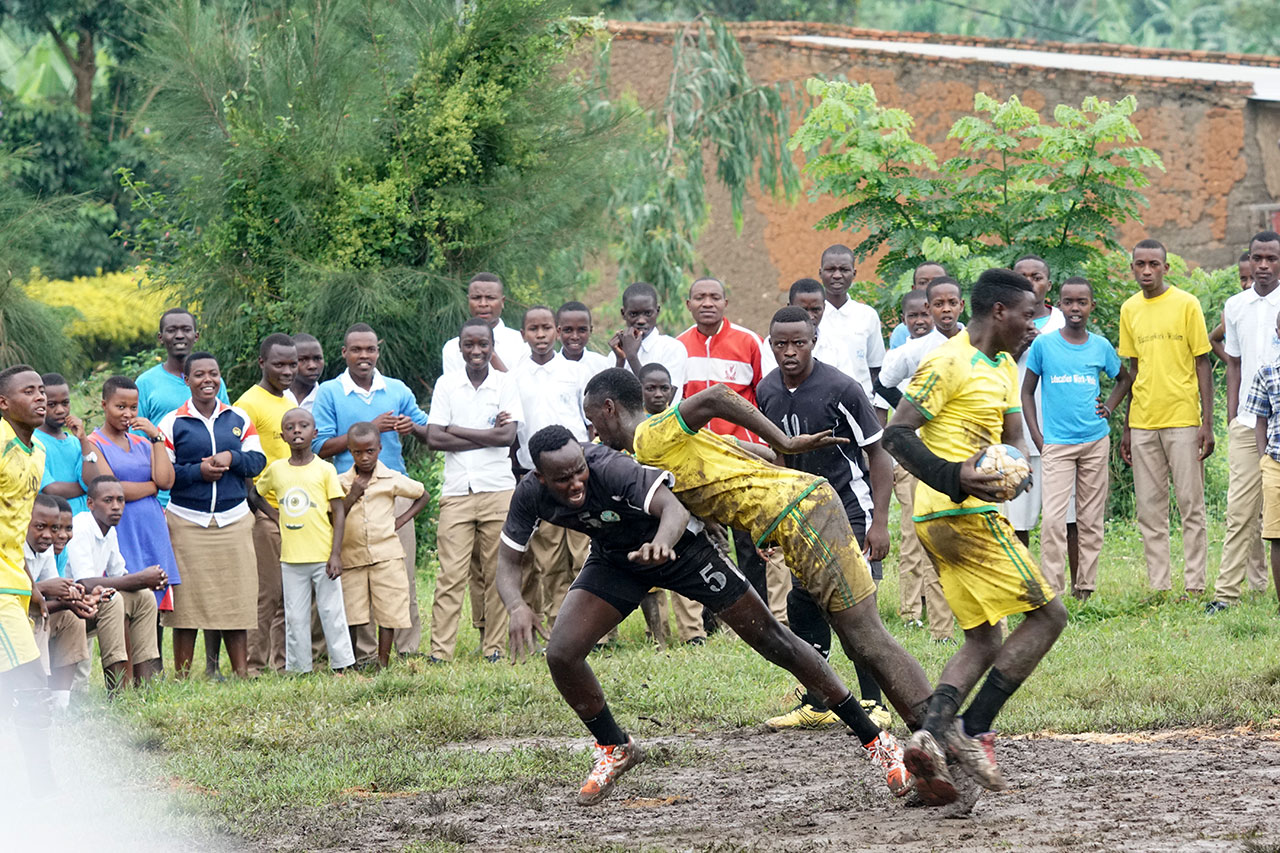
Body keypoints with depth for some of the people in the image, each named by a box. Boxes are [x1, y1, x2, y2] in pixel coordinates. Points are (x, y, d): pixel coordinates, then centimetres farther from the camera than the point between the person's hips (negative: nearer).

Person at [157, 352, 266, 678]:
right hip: (187, 522, -3)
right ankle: (182, 676, 3)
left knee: (238, 600, 3)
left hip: (234, 520, 3)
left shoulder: (239, 419, 11)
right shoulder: (172, 424, 1)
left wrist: (232, 458, -12)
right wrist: (197, 472, -15)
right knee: (187, 601, -3)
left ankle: (241, 672, 10)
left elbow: (257, 461, 6)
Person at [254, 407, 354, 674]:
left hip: (323, 557, -2)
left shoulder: (325, 469, -1)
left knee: (331, 612, 3)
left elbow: (339, 512, -3)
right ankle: (297, 668, 11)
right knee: (295, 618, 5)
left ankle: (342, 664, 10)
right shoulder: (275, 470, 6)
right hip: (291, 559, 2)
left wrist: (336, 554, -9)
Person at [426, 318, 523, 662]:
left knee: (496, 574, 2)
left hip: (498, 490, 0)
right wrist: (486, 436, -7)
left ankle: (494, 647, 10)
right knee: (451, 574, -5)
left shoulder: (505, 383, 4)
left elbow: (508, 435, -8)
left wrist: (457, 431, -6)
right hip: (456, 492, 0)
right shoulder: (446, 385, 7)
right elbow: (433, 438, -2)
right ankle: (440, 650, -6)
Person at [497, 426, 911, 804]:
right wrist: (517, 606, -36)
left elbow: (674, 509, -49)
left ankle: (874, 739, 5)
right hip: (614, 561, 5)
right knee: (561, 653, -12)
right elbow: (507, 562, -14)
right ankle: (615, 749, 15)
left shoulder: (612, 469, -37)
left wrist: (660, 544, -72)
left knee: (772, 640, -4)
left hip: (676, 544, -5)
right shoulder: (531, 496, -22)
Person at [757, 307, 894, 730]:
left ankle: (873, 704, -2)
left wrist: (879, 521, -18)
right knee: (802, 607, 4)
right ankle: (816, 705, 14)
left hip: (850, 509, -6)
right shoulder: (767, 391, 2)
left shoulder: (840, 389, -17)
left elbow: (878, 454, -13)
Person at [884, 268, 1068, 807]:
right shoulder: (949, 364, -11)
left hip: (945, 519, 10)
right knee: (1047, 615, -6)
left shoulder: (1004, 368, 18)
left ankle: (932, 735, -8)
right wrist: (955, 476, -25)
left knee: (984, 641, 10)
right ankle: (973, 731, -10)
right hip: (963, 514, -10)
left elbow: (1012, 439, 22)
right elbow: (896, 434, -14)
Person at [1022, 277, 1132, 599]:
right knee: (1053, 518, -13)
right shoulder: (1043, 345, 0)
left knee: (1091, 519, 4)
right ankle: (1052, 591, -12)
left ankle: (1085, 587, 11)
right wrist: (1038, 439, -1)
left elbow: (1124, 378, 25)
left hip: (1096, 442, 3)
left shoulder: (1101, 346, 6)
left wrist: (1109, 408, 9)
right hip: (1057, 444, -3)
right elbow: (1027, 392, 7)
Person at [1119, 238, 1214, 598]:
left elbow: (1203, 365, -2)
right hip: (1143, 423, 4)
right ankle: (1158, 587, 7)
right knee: (1150, 509, 4)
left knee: (1191, 504, -2)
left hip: (1182, 419, -4)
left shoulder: (1186, 304, -3)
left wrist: (1207, 423, -8)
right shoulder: (1129, 310, 9)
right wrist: (1126, 429, 15)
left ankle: (1195, 585, 2)